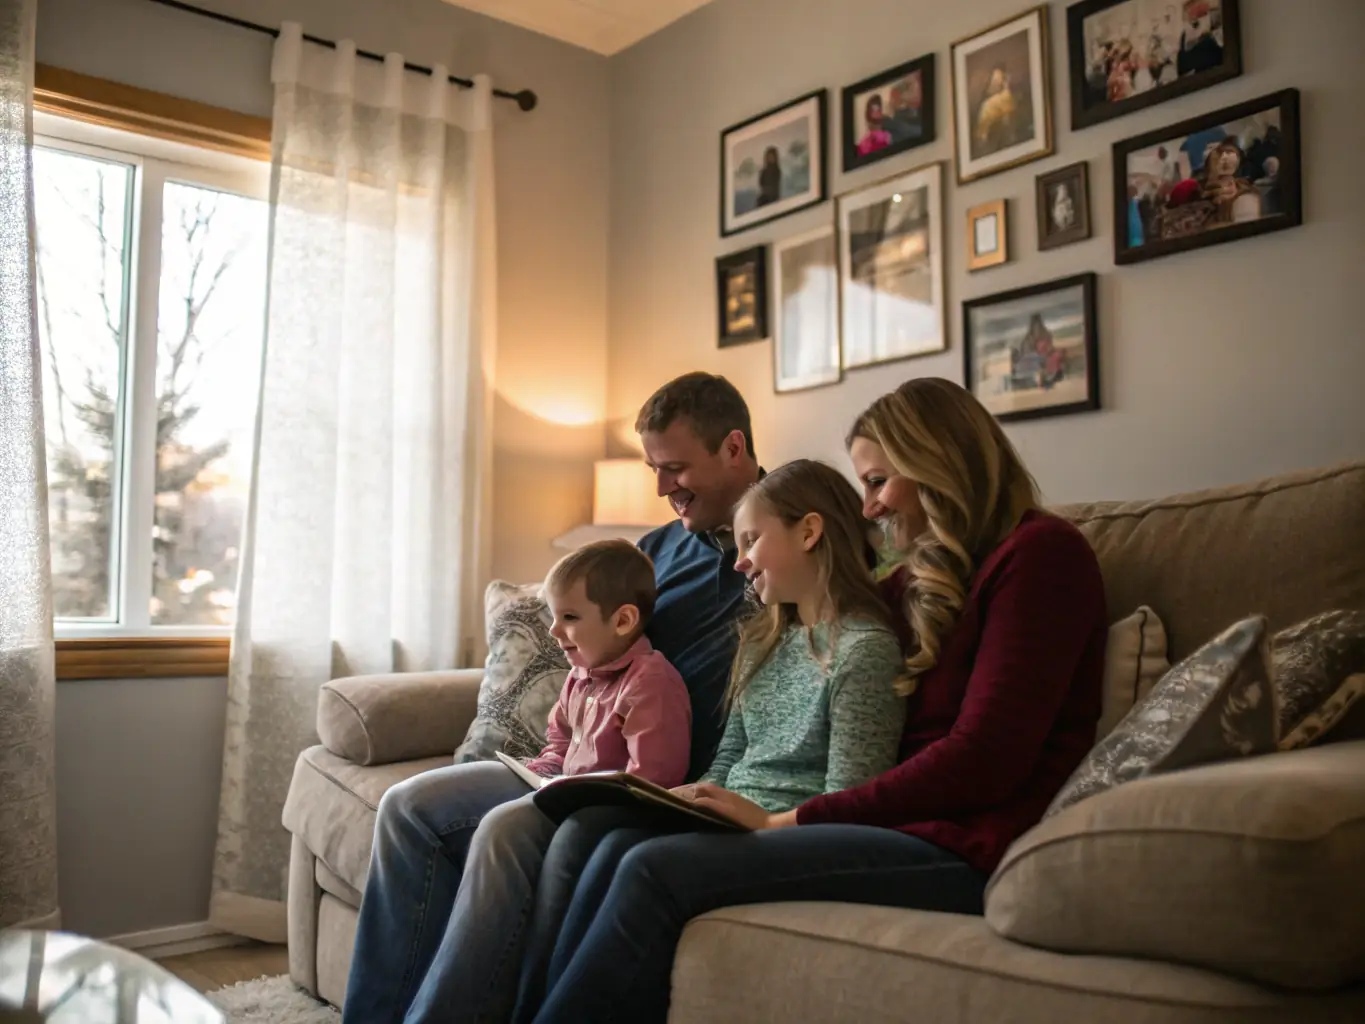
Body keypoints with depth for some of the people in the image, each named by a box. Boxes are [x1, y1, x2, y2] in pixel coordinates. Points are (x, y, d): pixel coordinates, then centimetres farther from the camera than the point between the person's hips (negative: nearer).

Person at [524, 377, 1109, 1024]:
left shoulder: (1040, 552, -4)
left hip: (964, 847, -7)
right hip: (904, 823, 8)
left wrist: (786, 819, -13)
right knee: (622, 844, -11)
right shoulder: (928, 580, 21)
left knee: (656, 871, -22)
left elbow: (983, 758, -14)